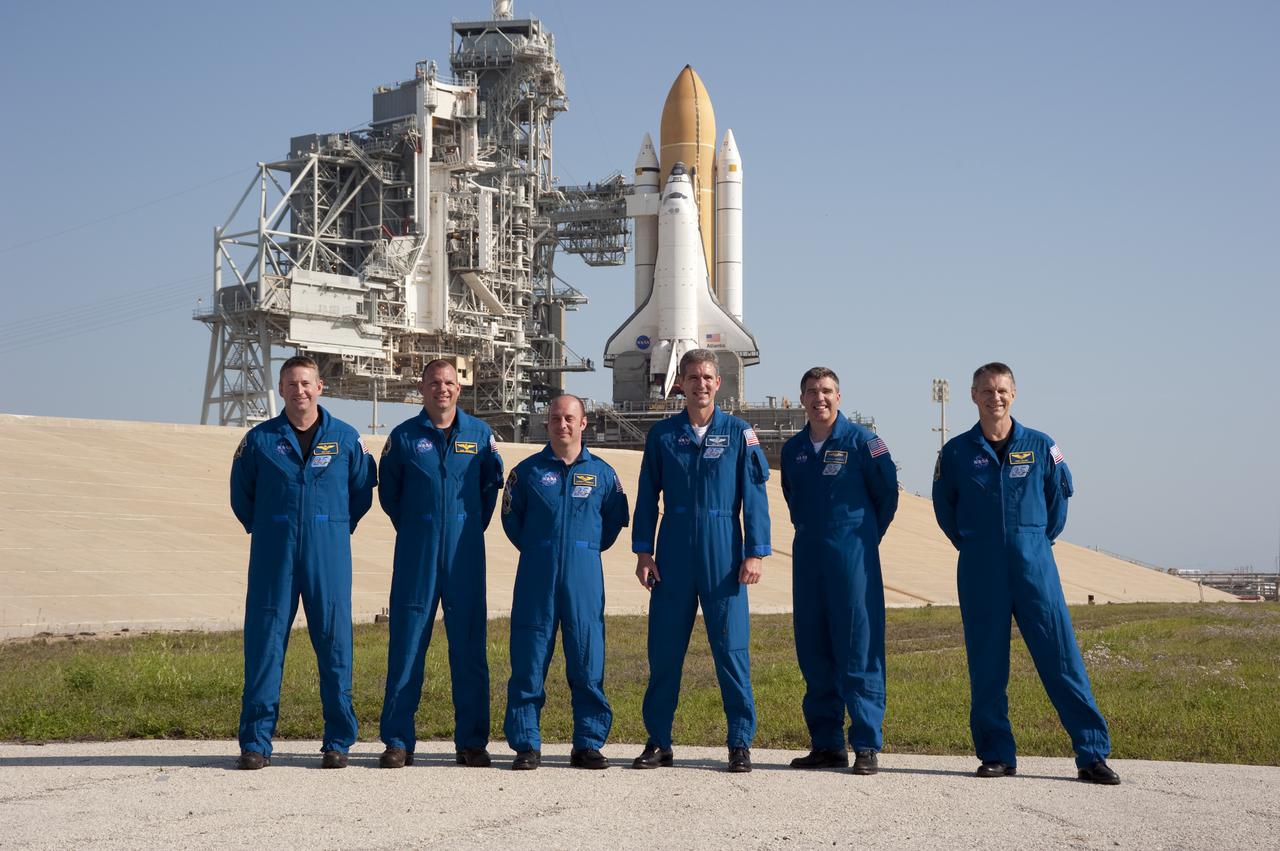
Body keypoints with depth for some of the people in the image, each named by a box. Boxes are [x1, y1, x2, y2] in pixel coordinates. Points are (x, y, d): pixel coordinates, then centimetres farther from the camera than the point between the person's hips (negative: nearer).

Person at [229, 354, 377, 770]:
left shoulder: (346, 438, 5)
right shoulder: (260, 439, 5)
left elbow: (363, 490, 13)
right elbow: (241, 494, 14)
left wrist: (336, 530, 10)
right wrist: (266, 531, 11)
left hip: (328, 556, 0)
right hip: (273, 557, 0)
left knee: (334, 641, 1)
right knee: (264, 641, -1)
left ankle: (338, 740, 10)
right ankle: (255, 741, 6)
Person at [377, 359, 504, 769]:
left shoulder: (480, 435, 6)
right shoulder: (403, 437, 4)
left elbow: (492, 485, 18)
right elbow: (388, 493, 14)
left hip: (466, 555, 1)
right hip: (416, 555, -1)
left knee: (469, 646, 2)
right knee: (406, 644, -1)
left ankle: (472, 741, 9)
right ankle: (398, 740, 5)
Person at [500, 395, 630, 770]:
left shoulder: (602, 473, 8)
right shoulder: (528, 470, 6)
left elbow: (616, 518, 19)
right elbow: (511, 516, 15)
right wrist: (536, 550, 12)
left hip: (584, 578, 1)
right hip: (536, 578, 0)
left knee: (588, 660, 1)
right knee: (528, 660, -1)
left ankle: (588, 744, 10)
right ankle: (526, 745, 7)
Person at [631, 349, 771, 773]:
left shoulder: (739, 433, 3)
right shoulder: (662, 434, 8)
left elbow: (754, 496, 1)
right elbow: (647, 495, 10)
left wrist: (755, 553, -5)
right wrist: (643, 551, 3)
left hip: (723, 556, -2)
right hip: (674, 555, 2)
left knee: (731, 649, -1)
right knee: (664, 650, 4)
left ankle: (740, 743, 8)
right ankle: (658, 741, 14)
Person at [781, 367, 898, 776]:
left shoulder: (861, 440, -4)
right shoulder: (793, 449, 11)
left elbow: (888, 492, 3)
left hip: (853, 556, -5)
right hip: (807, 557, 6)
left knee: (860, 650, -6)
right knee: (813, 652, 6)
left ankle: (867, 746, -4)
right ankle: (826, 744, 14)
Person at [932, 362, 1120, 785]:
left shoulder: (1040, 446, 4)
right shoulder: (957, 452, 4)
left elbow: (1061, 492, 17)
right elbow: (944, 505, 16)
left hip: (1034, 564, -1)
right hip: (980, 572, 1)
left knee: (1062, 657, -4)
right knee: (986, 666, 3)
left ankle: (1093, 753, -2)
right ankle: (996, 755, 12)